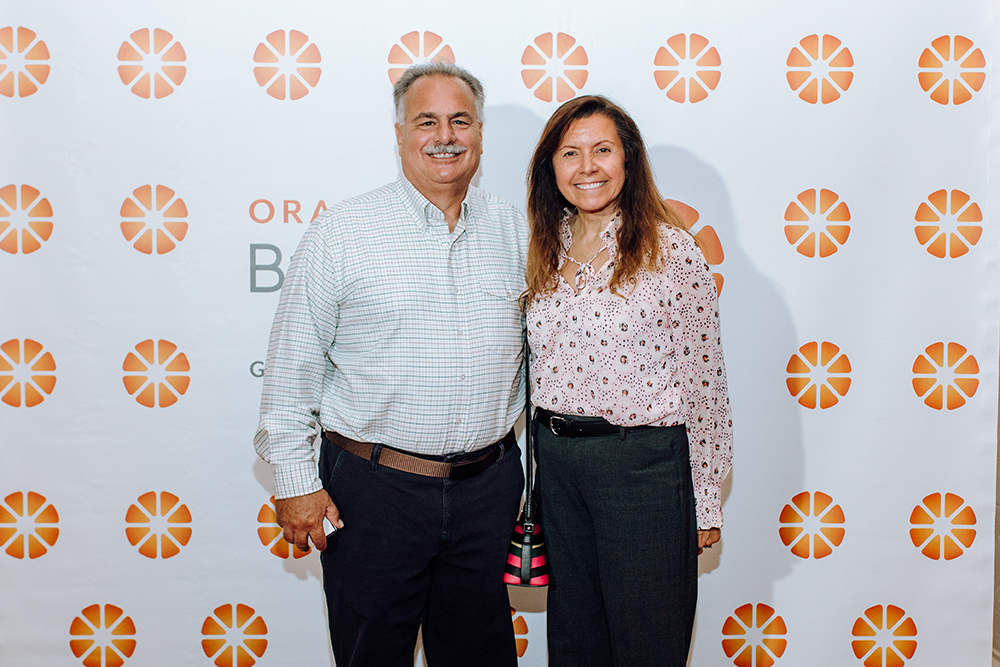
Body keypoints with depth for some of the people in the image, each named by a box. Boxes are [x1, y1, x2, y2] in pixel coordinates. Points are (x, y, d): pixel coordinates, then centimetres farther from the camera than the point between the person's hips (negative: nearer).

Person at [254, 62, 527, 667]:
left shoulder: (515, 230, 5)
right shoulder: (342, 232, -5)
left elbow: (537, 353, 13)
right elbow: (293, 364, -4)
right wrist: (294, 479, -6)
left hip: (489, 485, 3)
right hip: (375, 486, -3)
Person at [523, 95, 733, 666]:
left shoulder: (673, 251, -10)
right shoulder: (547, 252, 6)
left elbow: (705, 382, -8)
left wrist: (706, 501, -6)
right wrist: (542, 456, 12)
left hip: (643, 463, -5)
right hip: (556, 460, 5)